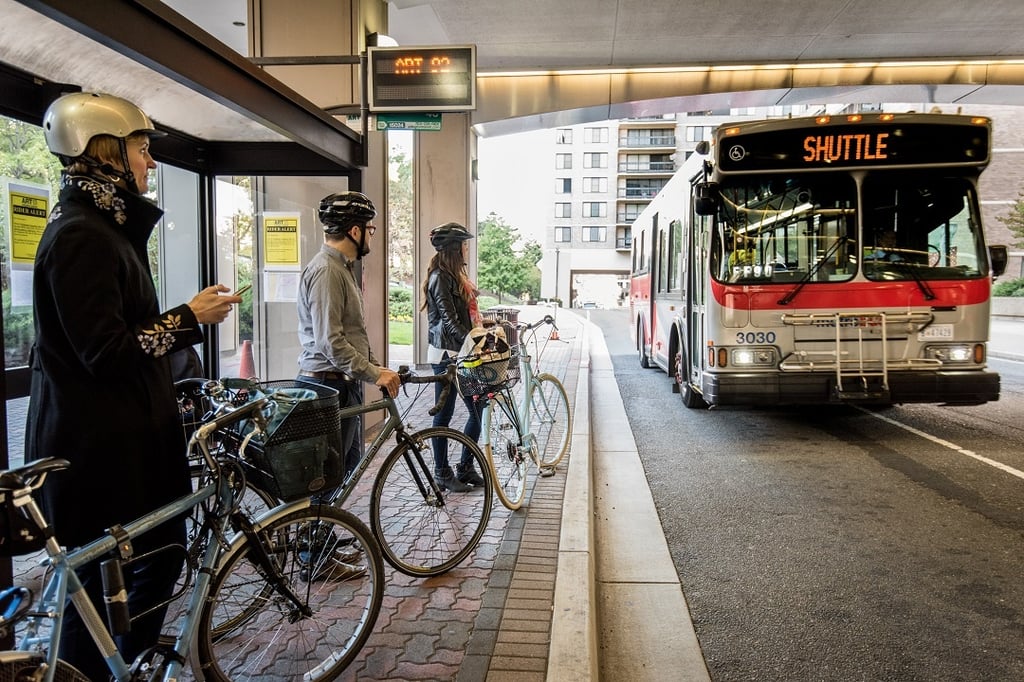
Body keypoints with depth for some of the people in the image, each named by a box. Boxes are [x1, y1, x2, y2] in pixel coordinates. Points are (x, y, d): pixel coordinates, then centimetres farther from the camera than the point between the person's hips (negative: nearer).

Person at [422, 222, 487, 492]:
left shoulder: (455, 275, 15)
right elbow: (449, 320, -19)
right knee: (444, 414, 2)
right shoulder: (440, 277, -14)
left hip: (462, 352, 9)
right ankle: (442, 473, 15)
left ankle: (466, 467, 21)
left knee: (479, 409, 9)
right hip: (446, 354, -9)